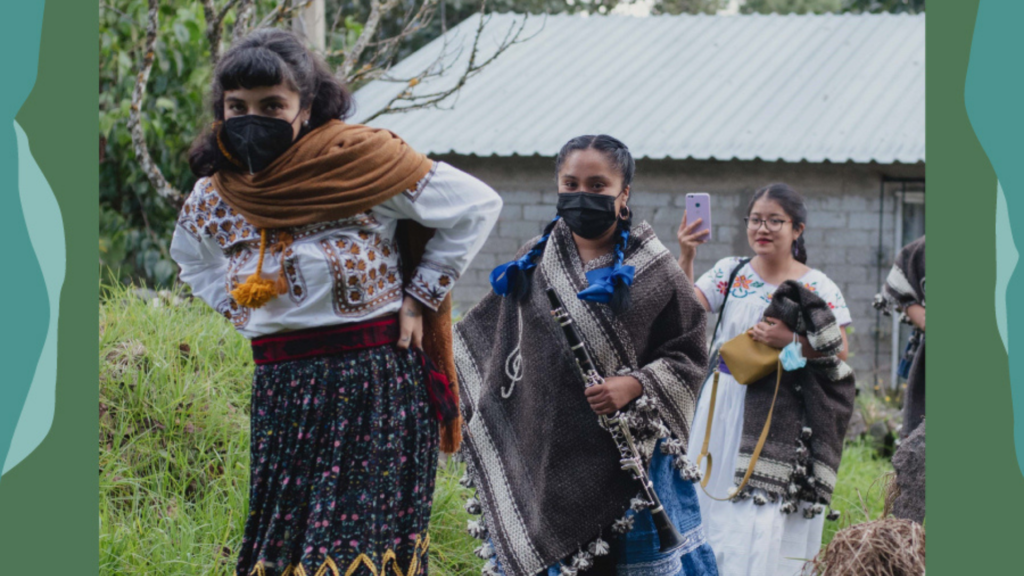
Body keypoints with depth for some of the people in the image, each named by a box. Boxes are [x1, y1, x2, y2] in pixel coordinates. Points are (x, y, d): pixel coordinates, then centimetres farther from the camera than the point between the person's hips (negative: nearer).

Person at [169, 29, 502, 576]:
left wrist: (420, 297, -4)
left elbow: (476, 205, -5)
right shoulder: (212, 197, 6)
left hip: (378, 382, -5)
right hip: (281, 388, 5)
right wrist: (244, 314, 14)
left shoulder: (358, 158, -10)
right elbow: (193, 261, 30)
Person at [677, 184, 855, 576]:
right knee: (716, 508, 8)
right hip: (724, 408, 3)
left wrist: (790, 340, -18)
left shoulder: (818, 287, -1)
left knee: (766, 519, -6)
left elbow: (840, 351, -5)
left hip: (780, 419, -3)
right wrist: (685, 259, -19)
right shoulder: (731, 272, 6)